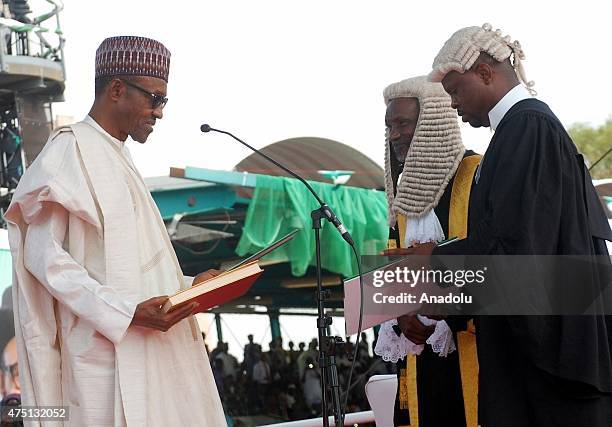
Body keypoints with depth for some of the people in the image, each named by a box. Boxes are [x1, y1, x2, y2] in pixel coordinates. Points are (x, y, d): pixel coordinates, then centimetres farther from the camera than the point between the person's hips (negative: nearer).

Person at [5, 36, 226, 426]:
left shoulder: (117, 158, 22)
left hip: (150, 348, 9)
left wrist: (188, 287, 9)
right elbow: (42, 254, -15)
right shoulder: (70, 152, -5)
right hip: (106, 349, -9)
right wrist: (127, 312, -22)